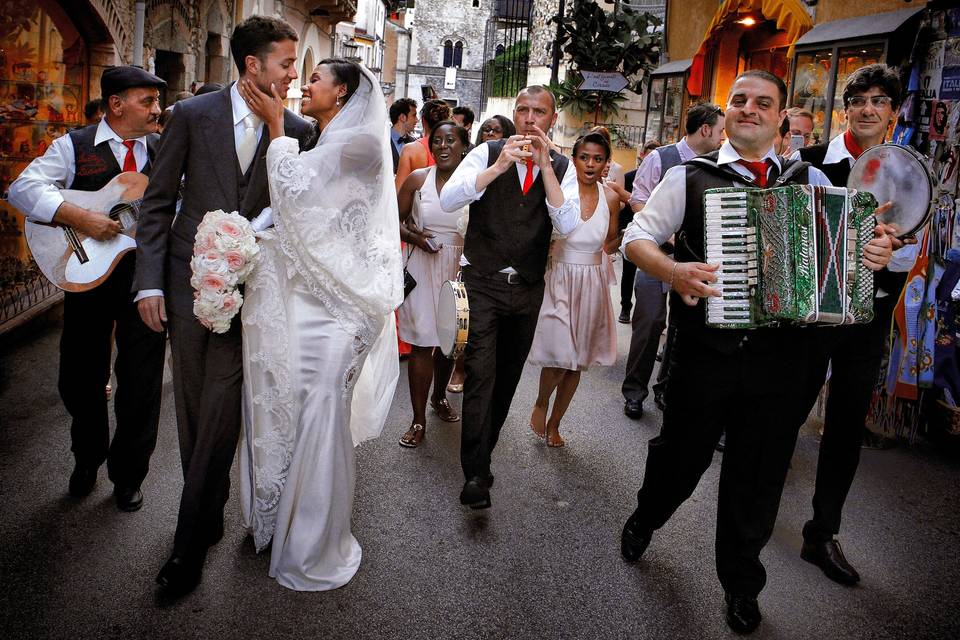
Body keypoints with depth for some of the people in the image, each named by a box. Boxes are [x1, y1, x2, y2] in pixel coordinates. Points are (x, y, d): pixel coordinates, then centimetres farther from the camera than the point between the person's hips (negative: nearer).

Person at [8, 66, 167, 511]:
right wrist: (78, 217, -25)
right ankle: (87, 460, 38)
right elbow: (23, 187, -13)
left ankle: (128, 474, 23)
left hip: (146, 272, 1)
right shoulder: (73, 146, -2)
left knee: (142, 381, 4)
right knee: (80, 377, 13)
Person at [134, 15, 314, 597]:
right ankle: (209, 517, 29)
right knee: (192, 408, 10)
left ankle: (191, 543, 9)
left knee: (221, 412, -3)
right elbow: (159, 201, 1)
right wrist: (150, 281, -4)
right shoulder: (193, 114, -2)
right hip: (188, 279, 1)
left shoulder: (298, 130, -1)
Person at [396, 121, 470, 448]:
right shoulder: (417, 179, -2)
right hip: (424, 269, -1)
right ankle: (419, 420, 9)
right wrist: (414, 237, -14)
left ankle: (439, 396, 42)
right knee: (423, 343, -2)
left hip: (460, 271, 2)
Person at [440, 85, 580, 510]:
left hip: (528, 286, 4)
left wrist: (544, 166, -18)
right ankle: (475, 474, -10)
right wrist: (499, 166, -24)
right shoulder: (488, 154, -2)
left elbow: (567, 226, -12)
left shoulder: (562, 168, 4)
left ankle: (482, 452, 34)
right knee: (481, 371, -14)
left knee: (509, 373, 14)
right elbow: (448, 199, -15)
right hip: (484, 280, -3)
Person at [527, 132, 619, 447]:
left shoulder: (610, 197, 2)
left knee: (577, 362, 10)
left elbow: (610, 244, 12)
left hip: (592, 284, 4)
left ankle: (554, 424, 29)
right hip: (560, 280, -4)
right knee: (560, 357, -11)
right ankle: (541, 404, 21)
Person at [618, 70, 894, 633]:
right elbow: (636, 237, 0)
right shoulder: (691, 177, 1)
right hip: (706, 350, -2)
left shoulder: (810, 180, 8)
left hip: (781, 355, 2)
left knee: (759, 477, 14)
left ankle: (742, 584, 37)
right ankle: (644, 520, 48)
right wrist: (672, 271, -20)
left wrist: (878, 251, -8)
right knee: (681, 454, 15)